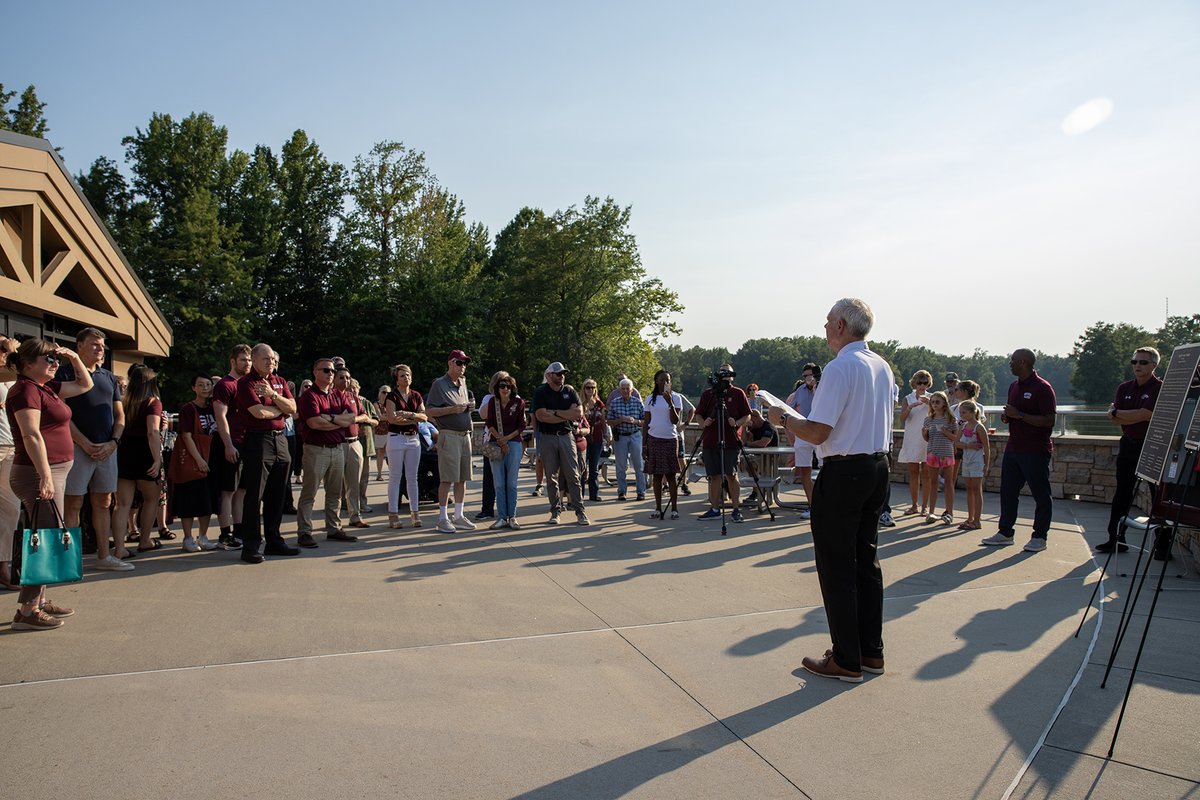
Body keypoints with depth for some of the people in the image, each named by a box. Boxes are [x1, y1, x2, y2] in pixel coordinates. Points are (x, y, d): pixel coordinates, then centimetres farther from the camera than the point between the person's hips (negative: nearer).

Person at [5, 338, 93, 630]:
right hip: (39, 473, -10)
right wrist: (45, 477, -25)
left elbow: (85, 385, 29)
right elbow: (31, 436, -21)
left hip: (54, 472, 10)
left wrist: (75, 359, 13)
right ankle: (27, 611, -5)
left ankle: (40, 601, 22)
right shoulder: (26, 389, -13)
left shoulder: (46, 387, 15)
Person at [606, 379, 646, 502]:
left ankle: (641, 492, 9)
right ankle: (621, 492, 14)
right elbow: (610, 422, 3)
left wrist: (635, 421, -15)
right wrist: (621, 420, -14)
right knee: (621, 466, 5)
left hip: (635, 436, 0)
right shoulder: (614, 403, 1)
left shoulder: (638, 402, 1)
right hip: (620, 437, 0)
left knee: (639, 465, 2)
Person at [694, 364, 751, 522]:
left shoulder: (738, 393, 5)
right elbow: (698, 414, 13)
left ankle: (737, 509, 3)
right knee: (714, 476, 6)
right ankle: (714, 509, 14)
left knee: (731, 475, -3)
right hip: (709, 442, 2)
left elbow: (747, 416, 4)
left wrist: (737, 423, -14)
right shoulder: (707, 393, 10)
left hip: (731, 442, -2)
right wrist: (703, 423, -8)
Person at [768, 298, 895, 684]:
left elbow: (817, 432, -21)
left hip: (843, 472, -9)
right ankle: (871, 652, 26)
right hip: (879, 465, 9)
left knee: (837, 567, 1)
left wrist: (783, 419, -4)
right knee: (866, 560, 16)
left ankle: (846, 661, 10)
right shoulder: (883, 367, 10)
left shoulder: (840, 367, -18)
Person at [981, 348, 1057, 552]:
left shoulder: (1042, 388, -13)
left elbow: (1049, 421, -19)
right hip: (1013, 448, 8)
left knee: (1041, 495, 3)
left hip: (1036, 451, -8)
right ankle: (1005, 532, 19)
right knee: (1008, 491, 11)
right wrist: (1007, 417, 3)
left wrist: (1019, 415, -21)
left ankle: (1039, 537, 12)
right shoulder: (1014, 386, 13)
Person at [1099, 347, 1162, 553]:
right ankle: (1115, 538, 15)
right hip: (1129, 445, 6)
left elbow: (1145, 414, -21)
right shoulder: (1124, 388, 9)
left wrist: (1117, 412, -9)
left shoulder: (1160, 389, -10)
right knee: (1122, 492, 9)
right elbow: (1115, 419, 1)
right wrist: (1137, 417, -12)